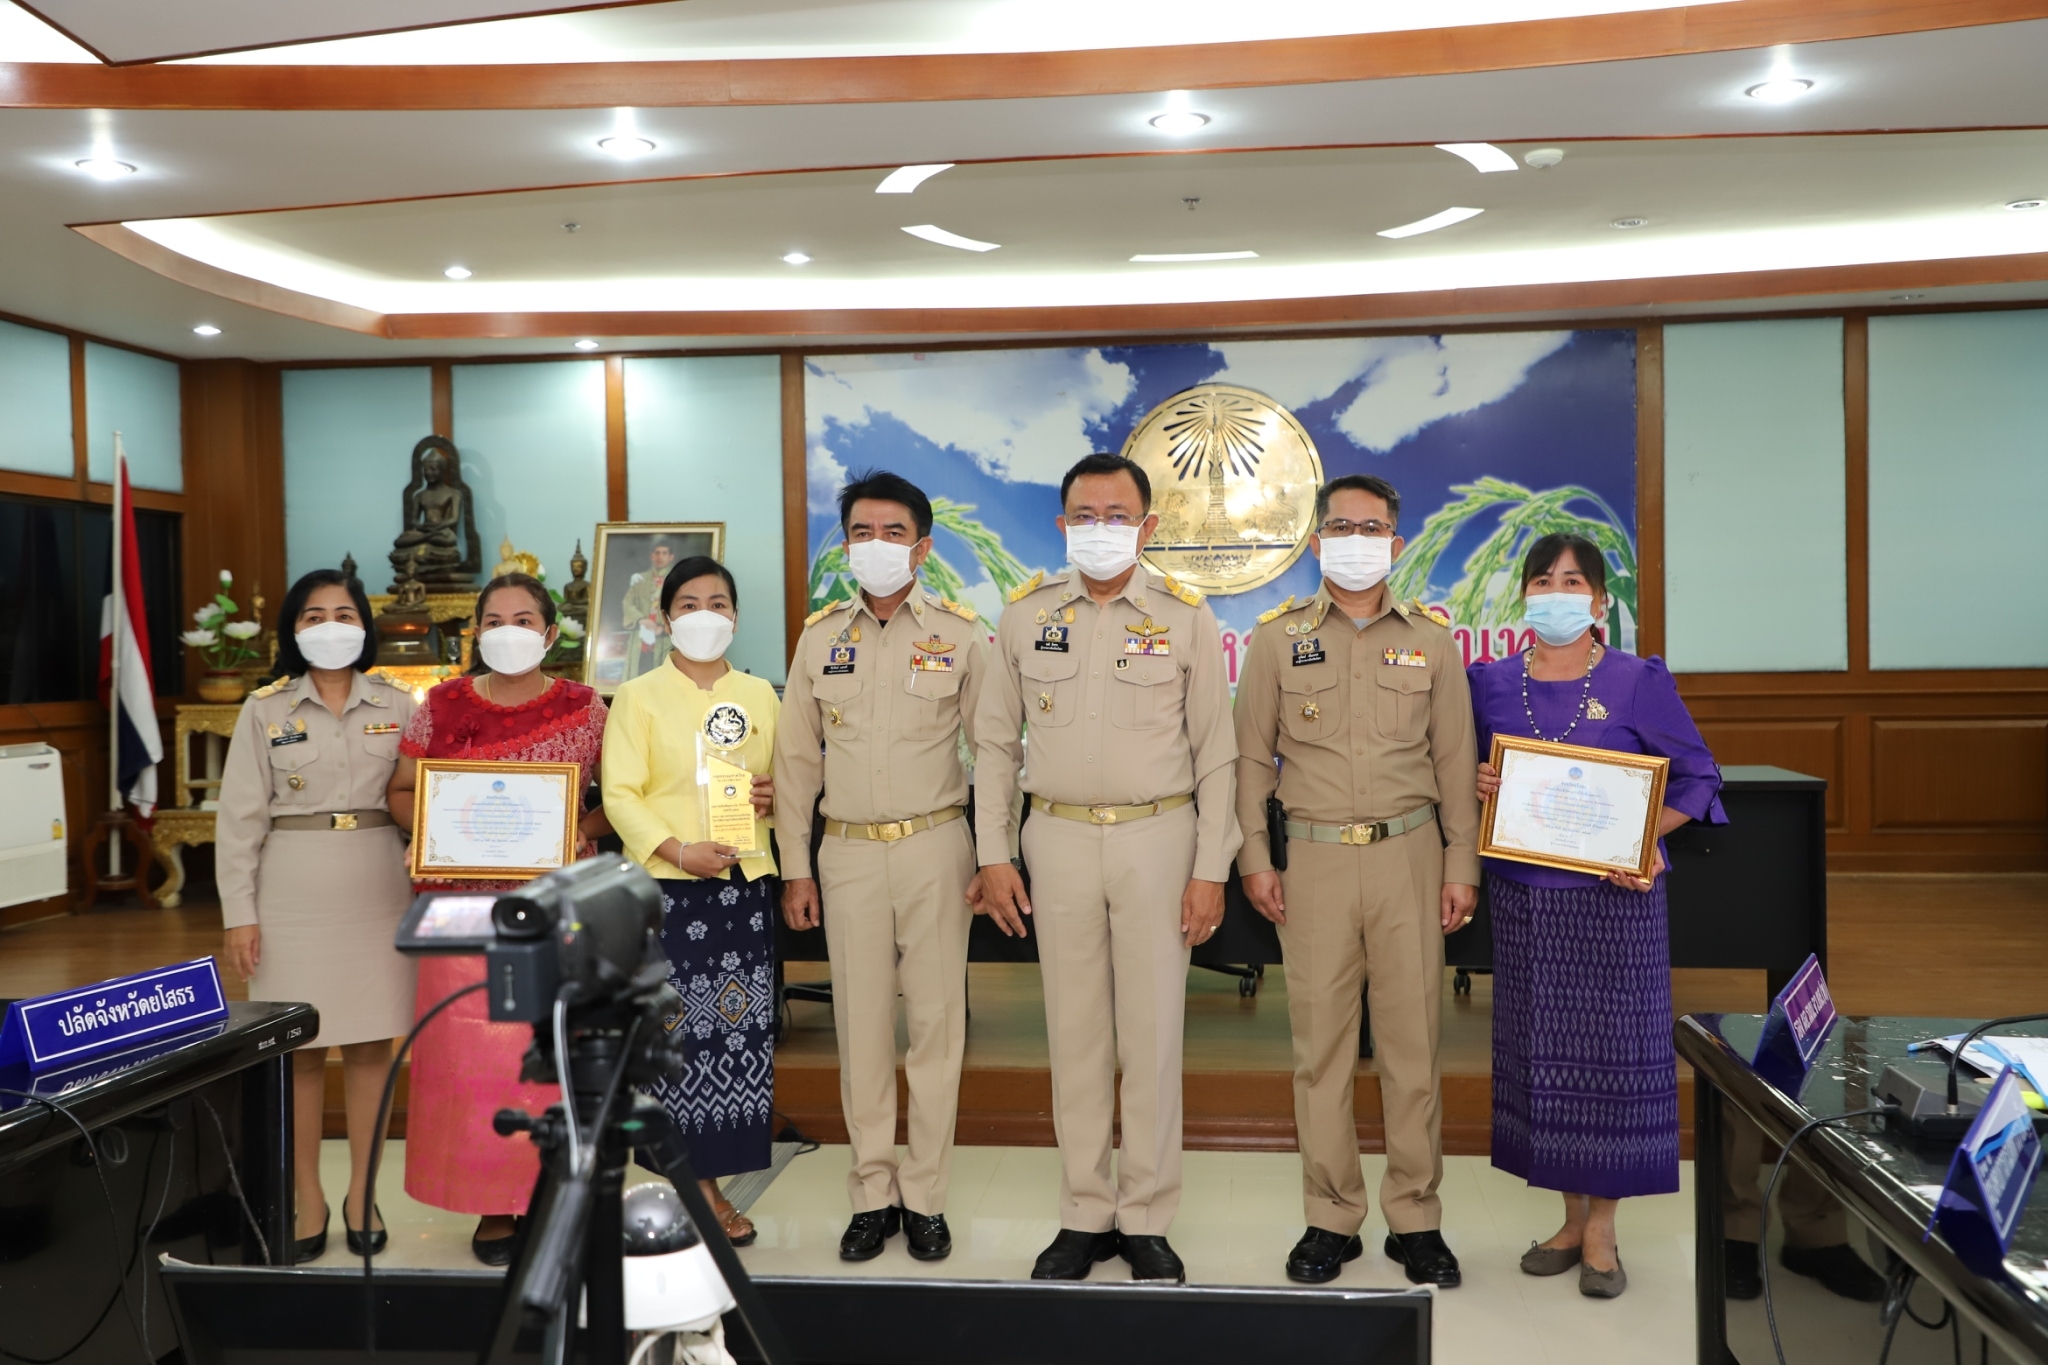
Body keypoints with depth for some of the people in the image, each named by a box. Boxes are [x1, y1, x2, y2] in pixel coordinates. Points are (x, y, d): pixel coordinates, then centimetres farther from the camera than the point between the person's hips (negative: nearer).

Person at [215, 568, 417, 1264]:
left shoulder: (398, 706, 5)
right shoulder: (265, 709, 1)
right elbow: (240, 817, 0)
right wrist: (239, 914, -5)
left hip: (377, 889, 1)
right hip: (294, 893, -1)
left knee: (371, 1043, 6)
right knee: (301, 1049, 5)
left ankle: (362, 1193, 19)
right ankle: (307, 1200, 18)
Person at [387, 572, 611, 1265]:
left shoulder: (584, 708, 3)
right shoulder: (442, 706, 5)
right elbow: (401, 792, 10)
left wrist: (586, 829, -11)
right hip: (466, 903, 1)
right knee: (470, 1052, 1)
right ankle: (491, 1206, 15)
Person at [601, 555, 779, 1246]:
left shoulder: (760, 696, 14)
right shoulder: (638, 697, 2)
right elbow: (621, 795, -6)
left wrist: (775, 794, -2)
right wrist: (678, 849, -18)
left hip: (746, 883, 4)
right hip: (668, 886, -4)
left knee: (742, 1028, 3)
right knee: (681, 1030, -3)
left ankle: (710, 1180, 16)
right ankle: (697, 1183, 10)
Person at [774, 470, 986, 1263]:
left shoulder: (960, 634, 0)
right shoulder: (819, 635, 7)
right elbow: (796, 759, 9)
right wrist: (795, 867, 6)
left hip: (935, 848, -2)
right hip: (848, 851, 2)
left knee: (935, 1025, 3)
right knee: (861, 1026, 6)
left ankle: (924, 1196, 16)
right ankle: (873, 1192, 20)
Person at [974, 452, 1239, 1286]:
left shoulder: (1186, 617, 0)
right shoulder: (1025, 614, 5)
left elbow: (1215, 753, 1)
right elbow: (996, 742, 8)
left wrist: (1211, 868, -4)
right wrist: (992, 855, 2)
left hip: (1158, 838, -1)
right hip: (1059, 838, 2)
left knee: (1152, 1031, 3)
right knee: (1075, 1032, 8)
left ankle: (1146, 1219, 18)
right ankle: (1084, 1216, 21)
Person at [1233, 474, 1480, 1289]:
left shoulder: (1430, 640, 8)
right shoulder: (1277, 638, 5)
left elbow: (1455, 762, 9)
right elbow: (1251, 756, 6)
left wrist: (1463, 865, 4)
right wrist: (1253, 859, 0)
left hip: (1409, 855, 1)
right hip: (1315, 858, 0)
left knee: (1412, 1041, 4)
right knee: (1320, 1043, 4)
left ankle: (1416, 1220, 17)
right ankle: (1331, 1219, 16)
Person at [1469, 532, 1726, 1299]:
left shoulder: (1638, 682, -5)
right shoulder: (1491, 684, 5)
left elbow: (1697, 778, 0)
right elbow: (1471, 771, 16)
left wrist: (1642, 840, -14)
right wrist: (1479, 787, -7)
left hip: (1614, 898, -3)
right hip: (1524, 897, 3)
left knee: (1611, 1050, 2)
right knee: (1541, 1051, 9)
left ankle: (1602, 1230, 15)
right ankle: (1572, 1215, 23)